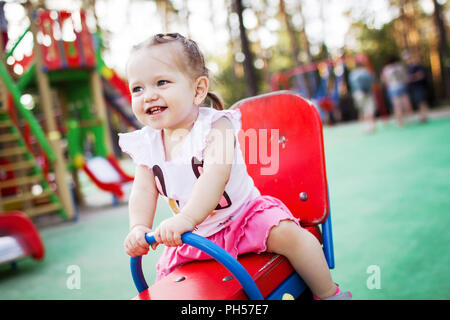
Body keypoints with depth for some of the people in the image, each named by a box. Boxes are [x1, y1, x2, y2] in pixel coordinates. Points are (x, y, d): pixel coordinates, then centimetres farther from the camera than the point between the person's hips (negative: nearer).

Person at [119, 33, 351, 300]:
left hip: (243, 215, -4)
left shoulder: (215, 125, -20)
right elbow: (143, 191, -8)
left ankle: (328, 293, -6)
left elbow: (216, 175, -35)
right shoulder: (145, 144, -3)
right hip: (196, 237, 5)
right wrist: (139, 228, -29)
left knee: (289, 235, -25)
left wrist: (186, 218, -49)